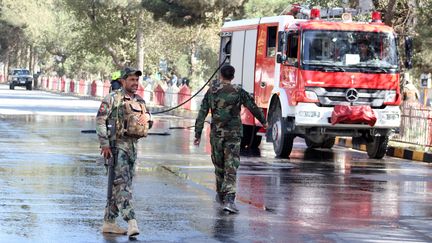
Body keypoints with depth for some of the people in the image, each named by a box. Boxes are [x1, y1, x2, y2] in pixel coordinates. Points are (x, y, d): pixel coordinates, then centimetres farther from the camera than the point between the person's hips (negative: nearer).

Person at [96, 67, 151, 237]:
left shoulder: (140, 101, 14)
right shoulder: (113, 99, -6)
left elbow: (148, 125, 23)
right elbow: (100, 121, -10)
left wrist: (147, 116, -1)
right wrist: (105, 144, -18)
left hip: (132, 147, 7)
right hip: (116, 145, -7)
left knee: (117, 186, 10)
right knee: (122, 183, -16)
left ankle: (109, 223, 17)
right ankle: (131, 222, -26)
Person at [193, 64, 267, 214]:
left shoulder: (211, 92, 2)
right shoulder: (238, 92, -6)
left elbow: (202, 114, 1)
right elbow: (253, 108, 1)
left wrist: (198, 134, 5)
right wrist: (263, 121, 18)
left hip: (216, 134, 3)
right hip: (233, 134, -3)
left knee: (219, 165, 20)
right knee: (231, 168, -6)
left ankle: (221, 195, 35)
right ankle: (228, 200, -19)